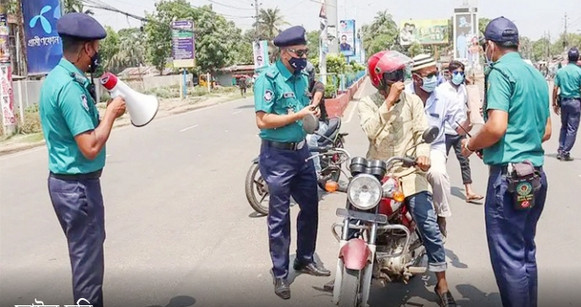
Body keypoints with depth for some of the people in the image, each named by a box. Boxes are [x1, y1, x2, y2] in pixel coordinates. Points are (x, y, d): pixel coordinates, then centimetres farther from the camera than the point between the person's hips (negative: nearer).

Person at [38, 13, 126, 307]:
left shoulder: (56, 77, 8)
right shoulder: (69, 86, -23)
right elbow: (91, 147, -26)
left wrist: (104, 111, 3)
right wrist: (111, 113, -14)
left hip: (67, 181, 10)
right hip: (78, 185, -10)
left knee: (86, 252, 23)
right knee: (87, 258, 4)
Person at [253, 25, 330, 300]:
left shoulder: (302, 76, 8)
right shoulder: (268, 78, -15)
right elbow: (262, 121, -22)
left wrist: (312, 110, 0)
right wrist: (298, 115, -22)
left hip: (301, 151, 8)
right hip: (278, 156, -7)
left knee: (310, 207, 16)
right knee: (279, 217, 3)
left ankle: (305, 259, 35)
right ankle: (280, 273, 18)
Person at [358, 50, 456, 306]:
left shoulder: (412, 101, 5)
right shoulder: (366, 104, 1)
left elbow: (422, 132, -2)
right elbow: (370, 131, -18)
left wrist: (422, 153, -23)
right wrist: (389, 100, -21)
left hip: (408, 172, 0)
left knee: (429, 226, -7)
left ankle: (442, 284, 6)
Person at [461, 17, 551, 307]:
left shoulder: (501, 71, -11)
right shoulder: (537, 75, 15)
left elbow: (496, 127, -22)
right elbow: (546, 131, 20)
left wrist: (471, 145, -5)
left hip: (509, 176, -9)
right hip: (535, 175, 9)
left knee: (508, 258, -1)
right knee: (526, 253, 17)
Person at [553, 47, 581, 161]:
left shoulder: (560, 71, 2)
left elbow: (555, 89, 2)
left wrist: (554, 103, 10)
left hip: (563, 101, 4)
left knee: (564, 127, 17)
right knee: (572, 129, 2)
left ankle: (560, 151, 16)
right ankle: (565, 153, 2)